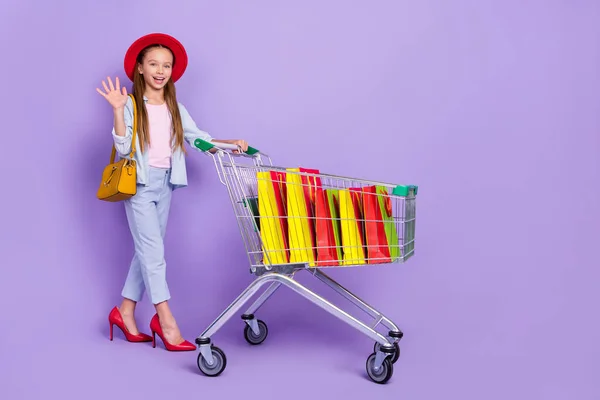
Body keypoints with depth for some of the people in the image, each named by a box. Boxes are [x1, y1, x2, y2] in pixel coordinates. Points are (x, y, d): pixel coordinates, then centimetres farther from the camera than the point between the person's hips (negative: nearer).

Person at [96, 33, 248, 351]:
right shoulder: (132, 105, -6)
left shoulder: (175, 108, 11)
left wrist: (230, 143, -10)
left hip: (164, 183, 6)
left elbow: (198, 139, 4)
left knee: (147, 251, 10)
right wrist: (118, 110, -22)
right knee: (153, 250, -8)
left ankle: (125, 312, 22)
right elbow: (123, 148, -13)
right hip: (139, 183, -6)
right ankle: (165, 320, -5)